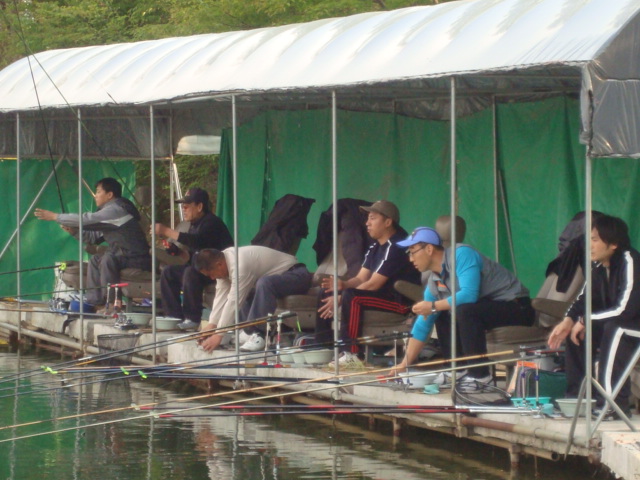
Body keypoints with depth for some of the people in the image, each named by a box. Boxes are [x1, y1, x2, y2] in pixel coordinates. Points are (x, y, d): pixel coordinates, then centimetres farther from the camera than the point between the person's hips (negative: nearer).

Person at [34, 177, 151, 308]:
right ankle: (94, 303, 6)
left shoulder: (116, 209, -16)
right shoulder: (111, 210, 17)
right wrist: (73, 230, 2)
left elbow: (87, 219, -20)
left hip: (139, 260, -10)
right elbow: (93, 237, 19)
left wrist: (54, 216, -14)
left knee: (108, 258, -29)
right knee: (96, 260, 12)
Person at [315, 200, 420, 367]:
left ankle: (350, 354, -32)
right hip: (383, 296, 10)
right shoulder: (376, 247, 13)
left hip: (401, 301, -10)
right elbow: (360, 278, 9)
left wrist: (340, 299, -21)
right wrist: (342, 284, -14)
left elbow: (373, 284, -22)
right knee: (327, 293, 8)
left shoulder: (396, 247, -18)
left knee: (351, 296, -33)